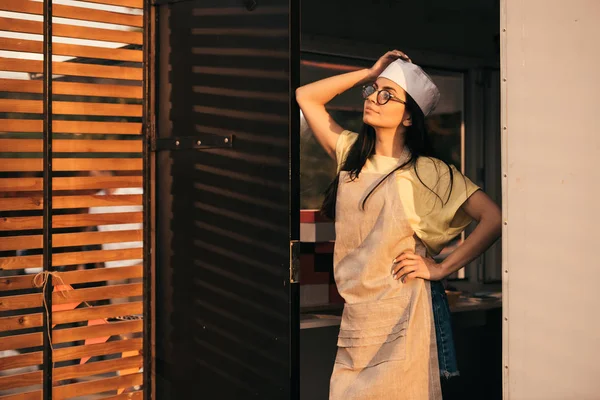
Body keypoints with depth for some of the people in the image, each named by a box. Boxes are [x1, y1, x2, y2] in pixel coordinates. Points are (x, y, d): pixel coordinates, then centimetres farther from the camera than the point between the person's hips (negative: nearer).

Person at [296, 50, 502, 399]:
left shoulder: (427, 171, -7)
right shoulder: (352, 155, 9)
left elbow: (494, 219, -12)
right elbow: (305, 96, 14)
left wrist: (440, 269, -10)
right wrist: (369, 74, 8)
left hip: (404, 317, -5)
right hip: (357, 315, 5)